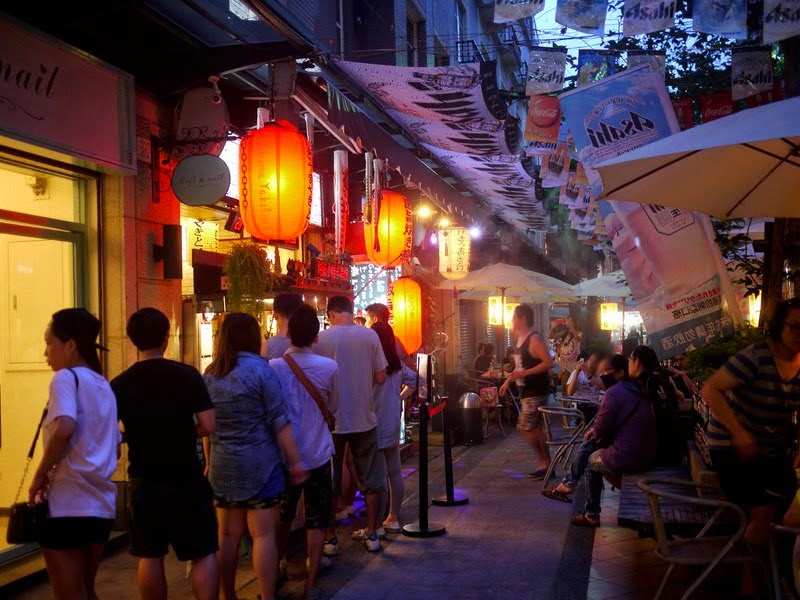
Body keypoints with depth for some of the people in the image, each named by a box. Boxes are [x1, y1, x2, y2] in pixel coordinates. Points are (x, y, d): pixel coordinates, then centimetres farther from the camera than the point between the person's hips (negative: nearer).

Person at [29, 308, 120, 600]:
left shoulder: (65, 378, -9)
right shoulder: (103, 385, 14)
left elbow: (64, 429, -27)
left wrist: (40, 475, -15)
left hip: (67, 505, -8)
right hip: (101, 504, 8)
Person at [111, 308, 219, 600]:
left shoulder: (119, 385, -6)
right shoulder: (187, 375, -10)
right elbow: (208, 426, -12)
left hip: (143, 480, 2)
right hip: (186, 479, -2)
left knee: (150, 557, 12)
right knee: (203, 554, 7)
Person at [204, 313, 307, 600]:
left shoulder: (210, 374, 6)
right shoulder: (259, 369, -10)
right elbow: (280, 421, -11)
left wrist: (210, 462, 22)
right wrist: (295, 461, -7)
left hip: (222, 466, 5)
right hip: (260, 464, -5)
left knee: (228, 535, 12)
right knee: (263, 535, -1)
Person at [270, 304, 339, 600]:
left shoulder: (272, 367, -10)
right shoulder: (328, 367, -11)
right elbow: (332, 408, 4)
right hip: (317, 455, -2)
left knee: (282, 518, 20)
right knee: (316, 521, 9)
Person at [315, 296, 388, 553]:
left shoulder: (321, 339, -10)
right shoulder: (370, 336, -5)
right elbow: (380, 378, -2)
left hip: (331, 421, -1)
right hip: (364, 418, 2)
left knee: (329, 482, 11)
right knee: (370, 479, 16)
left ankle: (330, 539, 16)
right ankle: (371, 534, 22)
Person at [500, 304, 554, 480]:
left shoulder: (534, 339, -16)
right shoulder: (520, 339, 12)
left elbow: (549, 362, -24)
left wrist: (525, 373, -26)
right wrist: (508, 381, 17)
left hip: (536, 392, -9)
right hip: (527, 391, 9)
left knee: (526, 427, -10)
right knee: (536, 429, 10)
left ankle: (544, 462, 2)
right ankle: (546, 464, 16)